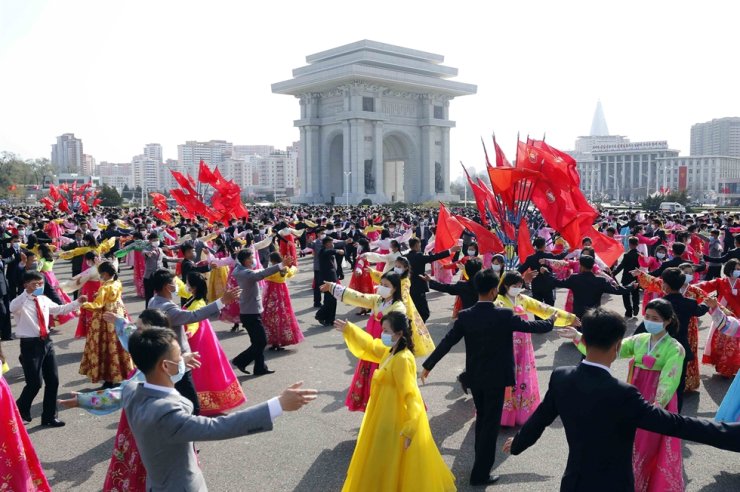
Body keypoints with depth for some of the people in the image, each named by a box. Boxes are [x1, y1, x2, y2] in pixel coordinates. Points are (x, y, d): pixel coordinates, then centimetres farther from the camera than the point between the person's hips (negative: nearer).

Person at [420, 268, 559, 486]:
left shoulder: (465, 316, -8)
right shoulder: (505, 315, -17)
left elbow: (446, 342, -5)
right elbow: (530, 326, -3)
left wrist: (428, 365, 5)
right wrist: (551, 321, 18)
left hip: (474, 377, 4)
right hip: (496, 378, -4)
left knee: (481, 418, 23)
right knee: (490, 424, 5)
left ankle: (481, 458, 39)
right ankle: (480, 473, 10)